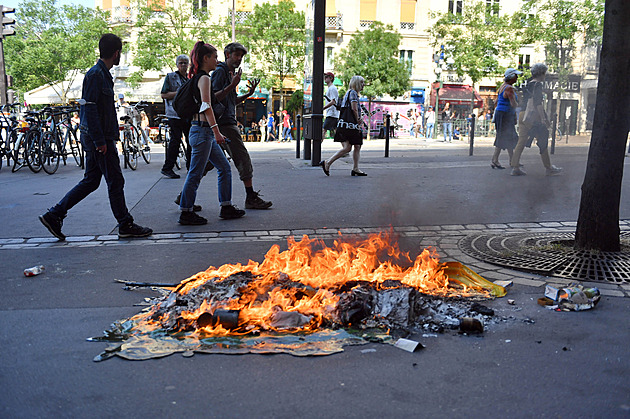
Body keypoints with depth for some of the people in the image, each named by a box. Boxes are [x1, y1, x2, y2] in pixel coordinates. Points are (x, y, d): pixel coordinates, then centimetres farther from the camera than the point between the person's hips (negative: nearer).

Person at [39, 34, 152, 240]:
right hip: (100, 138, -10)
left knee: (90, 181, 13)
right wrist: (100, 141, -22)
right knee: (115, 181, -2)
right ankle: (126, 225, 8)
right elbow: (89, 108, -21)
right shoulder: (96, 74, -14)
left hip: (99, 138, 10)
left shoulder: (103, 74, 16)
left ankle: (54, 215, 16)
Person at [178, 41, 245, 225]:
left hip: (205, 133, 10)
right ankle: (186, 213, 4)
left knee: (224, 167, 13)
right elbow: (207, 106, -22)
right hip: (202, 130, -10)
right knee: (195, 174, -4)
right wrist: (216, 131, -26)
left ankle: (226, 207, 18)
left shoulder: (197, 77, 17)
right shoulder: (204, 78, -12)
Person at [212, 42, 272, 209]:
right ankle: (251, 198, -5)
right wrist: (232, 85, -26)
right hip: (225, 123, -10)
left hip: (226, 122, 10)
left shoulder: (229, 73, 24)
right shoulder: (220, 71, -7)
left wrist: (248, 94, 15)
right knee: (243, 159, -8)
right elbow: (214, 98, -18)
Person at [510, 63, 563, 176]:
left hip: (523, 115, 8)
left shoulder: (528, 84, 16)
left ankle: (515, 167, 1)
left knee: (521, 141, 6)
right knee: (543, 142, 2)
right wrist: (543, 118, -19)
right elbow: (538, 103, -18)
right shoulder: (537, 84, -9)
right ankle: (549, 168, 10)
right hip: (533, 116, -8)